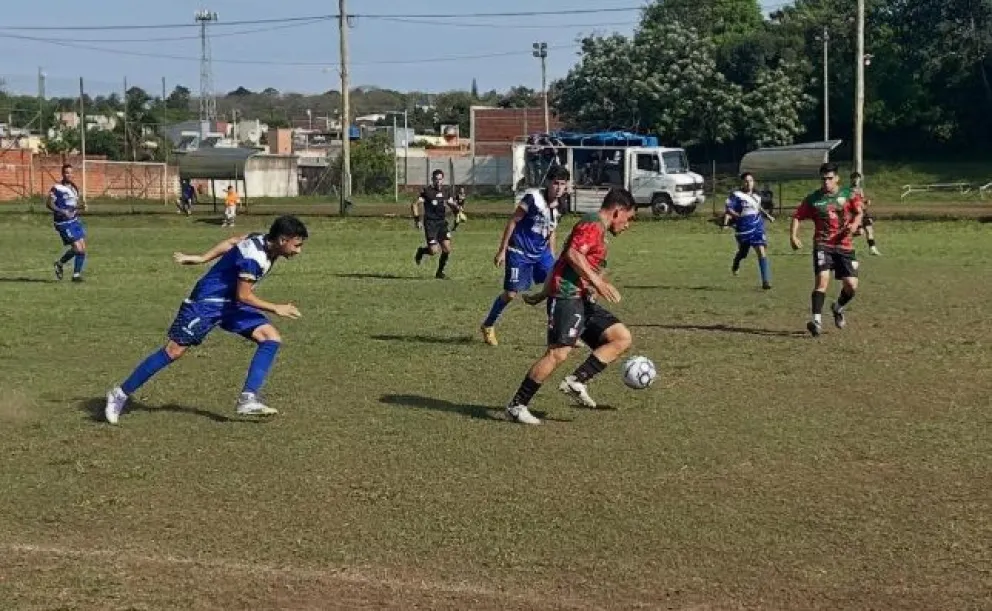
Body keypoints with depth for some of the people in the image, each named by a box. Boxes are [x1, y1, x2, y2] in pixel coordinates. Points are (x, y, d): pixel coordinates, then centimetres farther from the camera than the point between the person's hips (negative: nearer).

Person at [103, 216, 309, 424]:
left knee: (272, 338, -8)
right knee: (174, 351, -5)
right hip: (207, 303, -9)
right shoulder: (254, 256, -30)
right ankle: (121, 394, 9)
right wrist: (276, 308, -19)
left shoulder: (263, 241, -3)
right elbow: (243, 296, -25)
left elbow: (234, 242, 11)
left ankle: (248, 399, -11)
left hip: (230, 303, 9)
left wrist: (201, 258, 17)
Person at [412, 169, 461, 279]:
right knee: (434, 251, -12)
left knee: (447, 249, -5)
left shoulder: (445, 192, 9)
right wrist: (417, 219, -15)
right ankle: (421, 251, 23)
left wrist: (457, 210, -3)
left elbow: (452, 205, 20)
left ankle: (440, 272, 13)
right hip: (430, 223, -5)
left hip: (442, 223, 5)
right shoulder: (427, 191, -6)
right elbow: (415, 205, -6)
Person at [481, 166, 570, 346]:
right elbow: (512, 222, -13)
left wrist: (552, 257, 17)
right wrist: (502, 250, -13)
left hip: (541, 252, 6)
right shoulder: (533, 197, -18)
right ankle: (488, 326, 20)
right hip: (519, 252, -6)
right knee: (511, 293, -4)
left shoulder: (558, 207, 2)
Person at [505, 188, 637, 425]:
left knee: (623, 338, 3)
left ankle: (576, 381, -3)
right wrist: (598, 282, -25)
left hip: (583, 300, 10)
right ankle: (516, 406, -9)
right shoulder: (593, 225, -8)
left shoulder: (598, 229, 23)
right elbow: (573, 254, -24)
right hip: (568, 297, -10)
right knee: (558, 353, -16)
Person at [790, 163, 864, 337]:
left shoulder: (849, 195, 5)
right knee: (822, 280, -21)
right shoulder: (812, 199, 3)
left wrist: (854, 225, -19)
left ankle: (838, 308, 32)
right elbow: (797, 217, 4)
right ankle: (817, 320, -21)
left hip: (845, 246, 2)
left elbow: (859, 212, 2)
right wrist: (793, 236, -10)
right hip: (823, 245, -2)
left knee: (852, 286, 0)